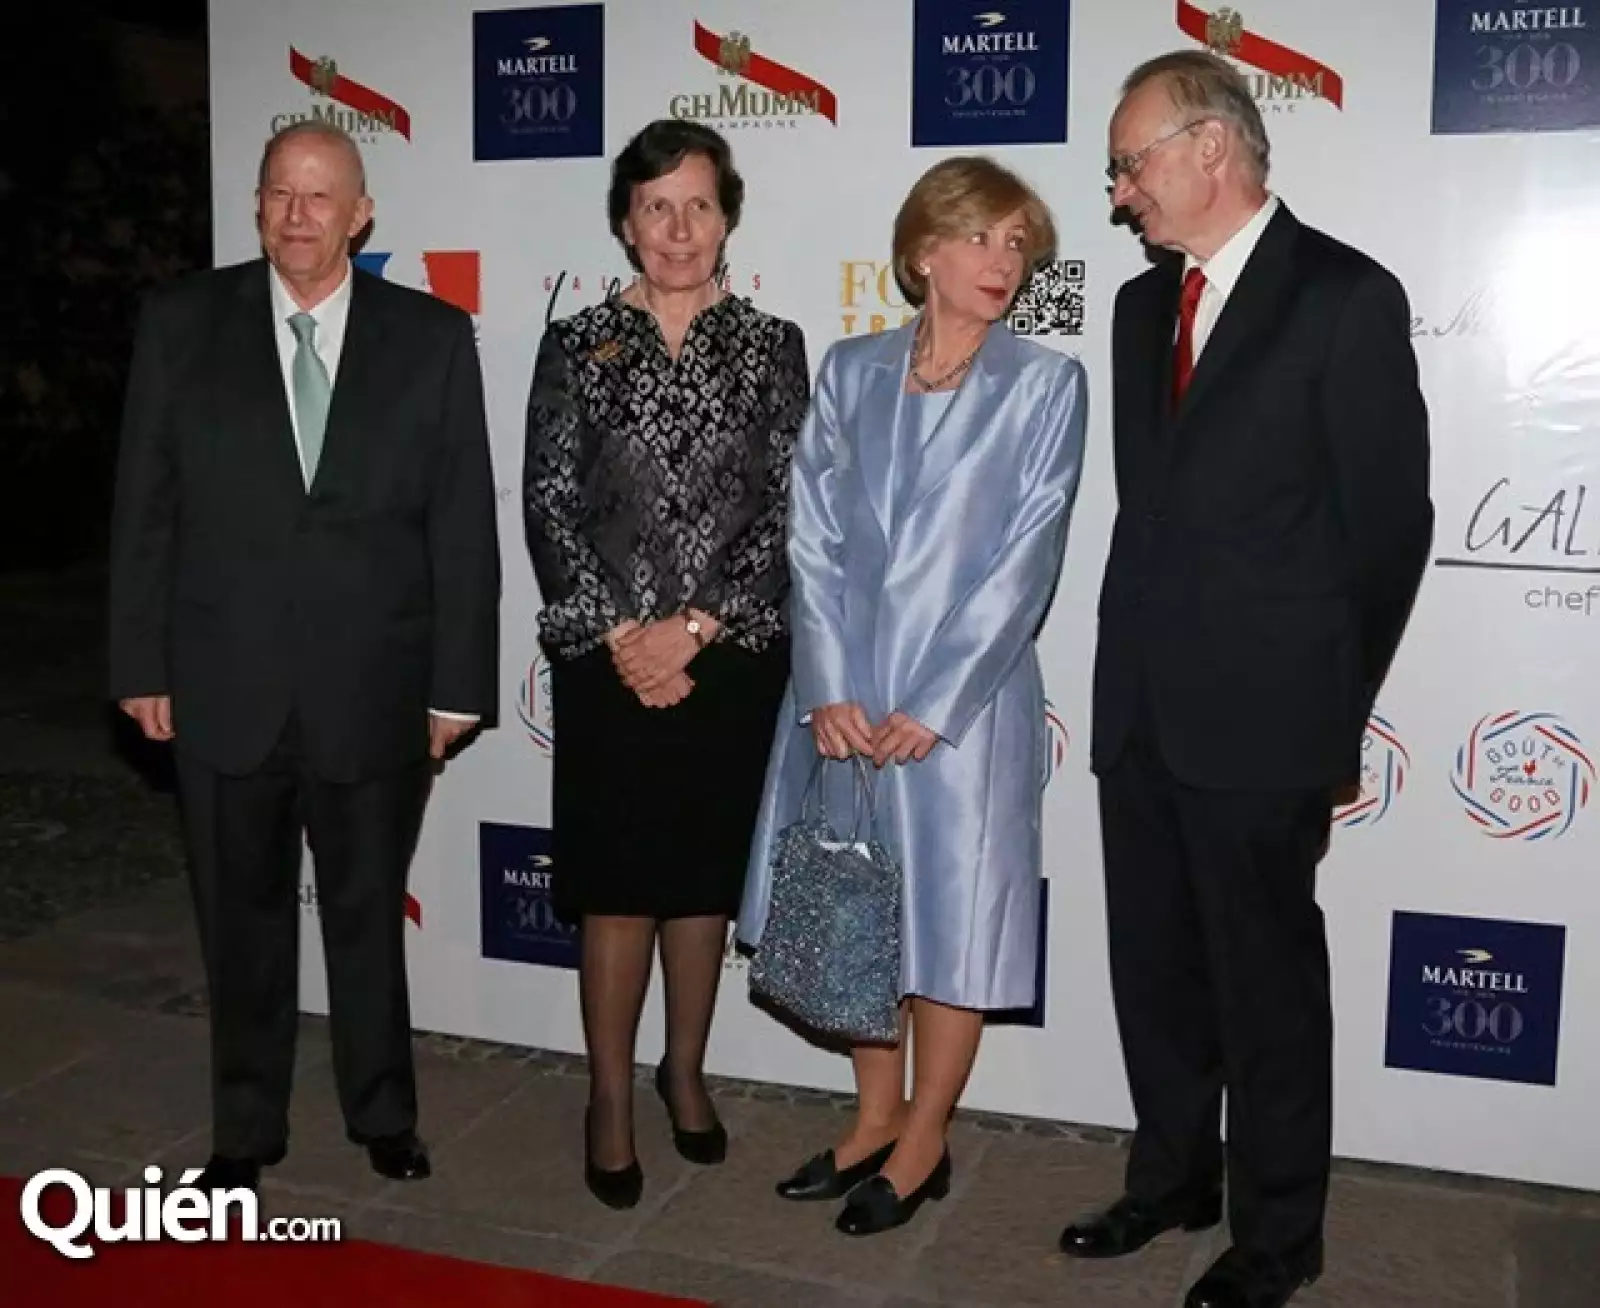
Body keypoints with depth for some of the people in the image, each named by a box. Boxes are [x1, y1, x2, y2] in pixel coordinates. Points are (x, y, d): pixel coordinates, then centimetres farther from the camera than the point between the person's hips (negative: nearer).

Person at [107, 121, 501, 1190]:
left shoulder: (433, 336, -1)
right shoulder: (184, 323, 2)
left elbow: (464, 522, -2)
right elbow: (145, 507, 3)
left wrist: (457, 682, -5)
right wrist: (143, 663, -1)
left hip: (374, 691, -1)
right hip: (225, 687, 1)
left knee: (370, 910, 14)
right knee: (242, 915, 15)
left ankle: (385, 1113, 34)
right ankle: (246, 1128, 33)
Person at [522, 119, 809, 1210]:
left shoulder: (772, 345, 3)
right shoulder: (577, 345, 2)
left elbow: (787, 510, -3)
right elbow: (550, 507, -2)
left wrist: (694, 627, -12)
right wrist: (619, 638, -11)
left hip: (735, 659, 1)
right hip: (607, 659, -1)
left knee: (706, 875, 12)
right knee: (617, 881, 4)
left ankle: (687, 1074, 30)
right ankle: (611, 1099, 20)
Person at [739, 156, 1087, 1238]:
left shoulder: (1046, 383, -2)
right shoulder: (851, 371, 6)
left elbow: (1026, 561, -8)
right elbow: (815, 537, 1)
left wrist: (931, 707, -13)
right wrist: (829, 689, -10)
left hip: (963, 698, -3)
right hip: (842, 695, 3)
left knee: (950, 915, 7)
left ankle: (924, 1143, 27)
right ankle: (877, 1118, 33)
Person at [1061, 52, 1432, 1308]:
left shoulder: (1346, 296, -8)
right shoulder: (1144, 303, 12)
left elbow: (1391, 519, -7)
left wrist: (1334, 712, -1)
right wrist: (1134, 664, 9)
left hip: (1259, 721, -6)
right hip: (1140, 711, 6)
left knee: (1266, 983, 7)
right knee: (1154, 968, 17)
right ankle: (1173, 1179, 37)